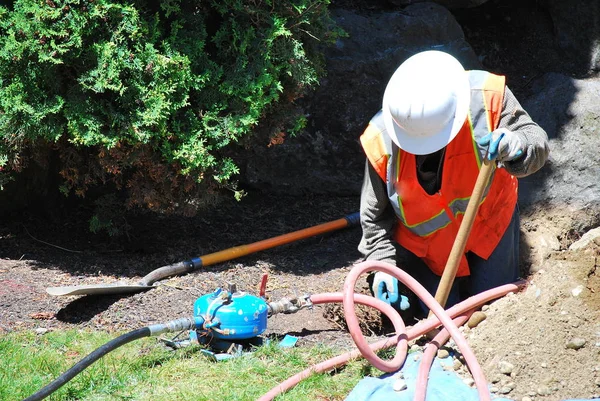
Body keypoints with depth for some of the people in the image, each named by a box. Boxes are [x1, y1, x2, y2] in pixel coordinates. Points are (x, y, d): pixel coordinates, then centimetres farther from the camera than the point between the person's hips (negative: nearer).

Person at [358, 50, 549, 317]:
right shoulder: (381, 142, -31)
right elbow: (375, 214, -15)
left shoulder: (486, 97, -34)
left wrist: (517, 146, -48)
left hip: (489, 219, 1)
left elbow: (537, 141, -25)